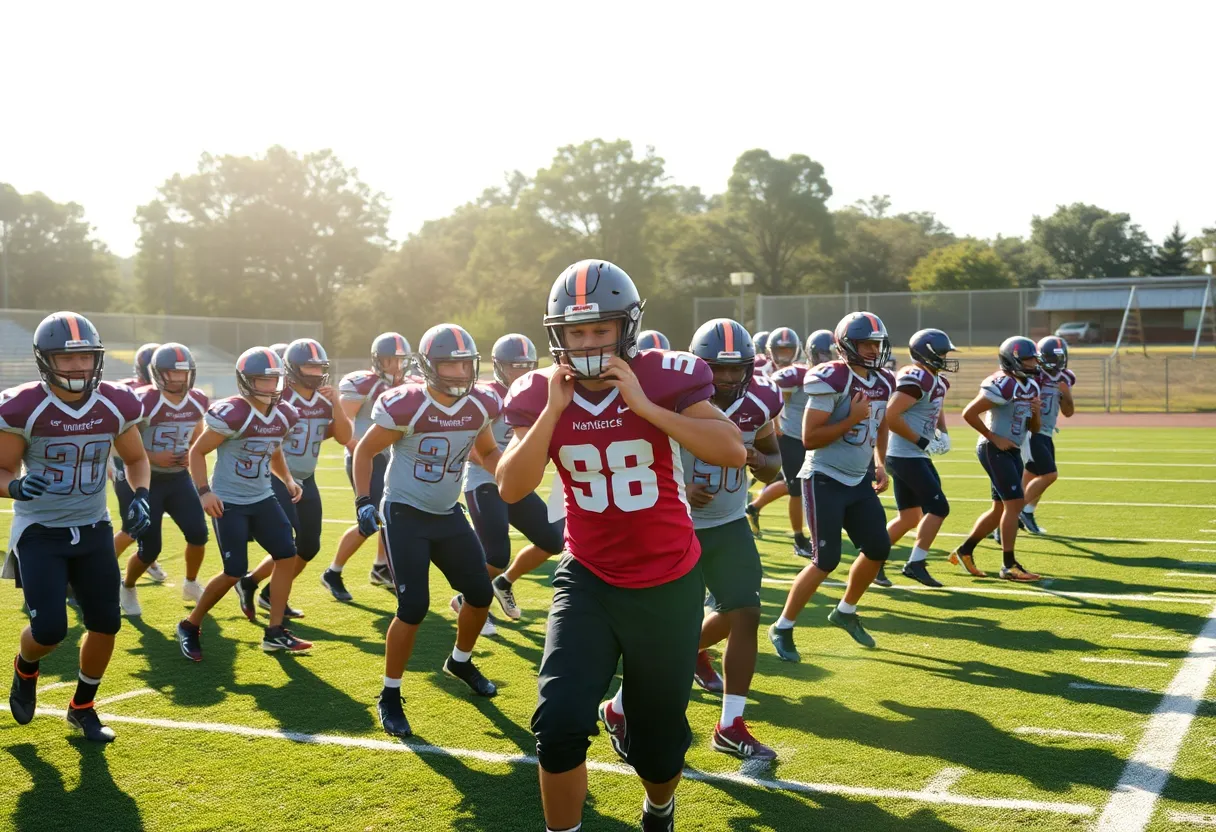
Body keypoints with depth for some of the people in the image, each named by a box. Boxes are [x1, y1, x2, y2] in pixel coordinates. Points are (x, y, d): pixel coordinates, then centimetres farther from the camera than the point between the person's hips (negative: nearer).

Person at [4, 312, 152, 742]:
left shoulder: (116, 405, -6)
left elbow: (135, 458, 11)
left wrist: (140, 496, -8)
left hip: (94, 530, 4)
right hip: (40, 533, -4)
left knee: (105, 625, 4)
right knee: (49, 630, -12)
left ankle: (82, 707, 29)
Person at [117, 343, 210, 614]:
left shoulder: (198, 402, -2)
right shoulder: (142, 403, -22)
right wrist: (153, 457, -23)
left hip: (178, 478, 5)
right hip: (142, 481, -5)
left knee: (198, 533, -4)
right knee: (149, 548, -4)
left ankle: (191, 584, 24)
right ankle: (126, 588, 27)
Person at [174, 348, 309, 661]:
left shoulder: (284, 415, 1)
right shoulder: (232, 414, -20)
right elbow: (197, 451, -12)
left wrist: (288, 480, 6)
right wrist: (204, 491, -21)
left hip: (262, 498, 7)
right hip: (229, 502, -7)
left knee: (287, 556, 0)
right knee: (234, 572, -8)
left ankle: (274, 632, 11)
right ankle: (189, 627, 14)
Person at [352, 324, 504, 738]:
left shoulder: (480, 405, -7)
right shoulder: (405, 406, -22)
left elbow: (487, 451, 12)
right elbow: (365, 451, -8)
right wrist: (364, 501, -16)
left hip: (448, 514, 6)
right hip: (405, 514, -6)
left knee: (480, 593, 10)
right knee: (414, 607, -11)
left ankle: (460, 662, 39)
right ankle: (390, 696, 7)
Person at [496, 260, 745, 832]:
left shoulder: (663, 377, -13)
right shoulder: (542, 394, -6)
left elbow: (734, 452, -24)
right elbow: (510, 489, -14)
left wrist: (645, 405, -27)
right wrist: (553, 410, -21)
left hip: (668, 584, -1)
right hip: (589, 580, 1)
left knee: (657, 746, 11)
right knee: (558, 725, -16)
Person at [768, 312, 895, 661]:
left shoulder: (883, 382, 5)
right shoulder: (832, 380, -18)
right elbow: (809, 438, -20)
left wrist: (880, 464, 12)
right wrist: (852, 419, -24)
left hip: (860, 480, 8)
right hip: (825, 479, -8)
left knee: (878, 549, 7)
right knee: (826, 561, -9)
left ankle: (845, 612, 30)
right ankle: (782, 628, 6)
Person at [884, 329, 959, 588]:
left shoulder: (937, 380, 13)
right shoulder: (916, 379, -18)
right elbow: (891, 417, -25)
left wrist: (942, 433, 12)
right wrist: (923, 442, -19)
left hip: (913, 456, 10)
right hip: (907, 456, -10)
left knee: (909, 516, 13)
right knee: (938, 507, -6)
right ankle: (915, 564, 0)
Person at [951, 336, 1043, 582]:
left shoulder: (1031, 387, 12)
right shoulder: (1002, 384, -17)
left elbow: (1034, 428, 18)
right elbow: (969, 413, -20)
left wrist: (1035, 414, -4)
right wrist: (994, 438, -16)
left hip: (1012, 451, 10)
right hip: (995, 449, -10)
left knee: (1001, 509, 13)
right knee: (1015, 503, -11)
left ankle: (964, 551, 25)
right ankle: (1009, 565, -4)